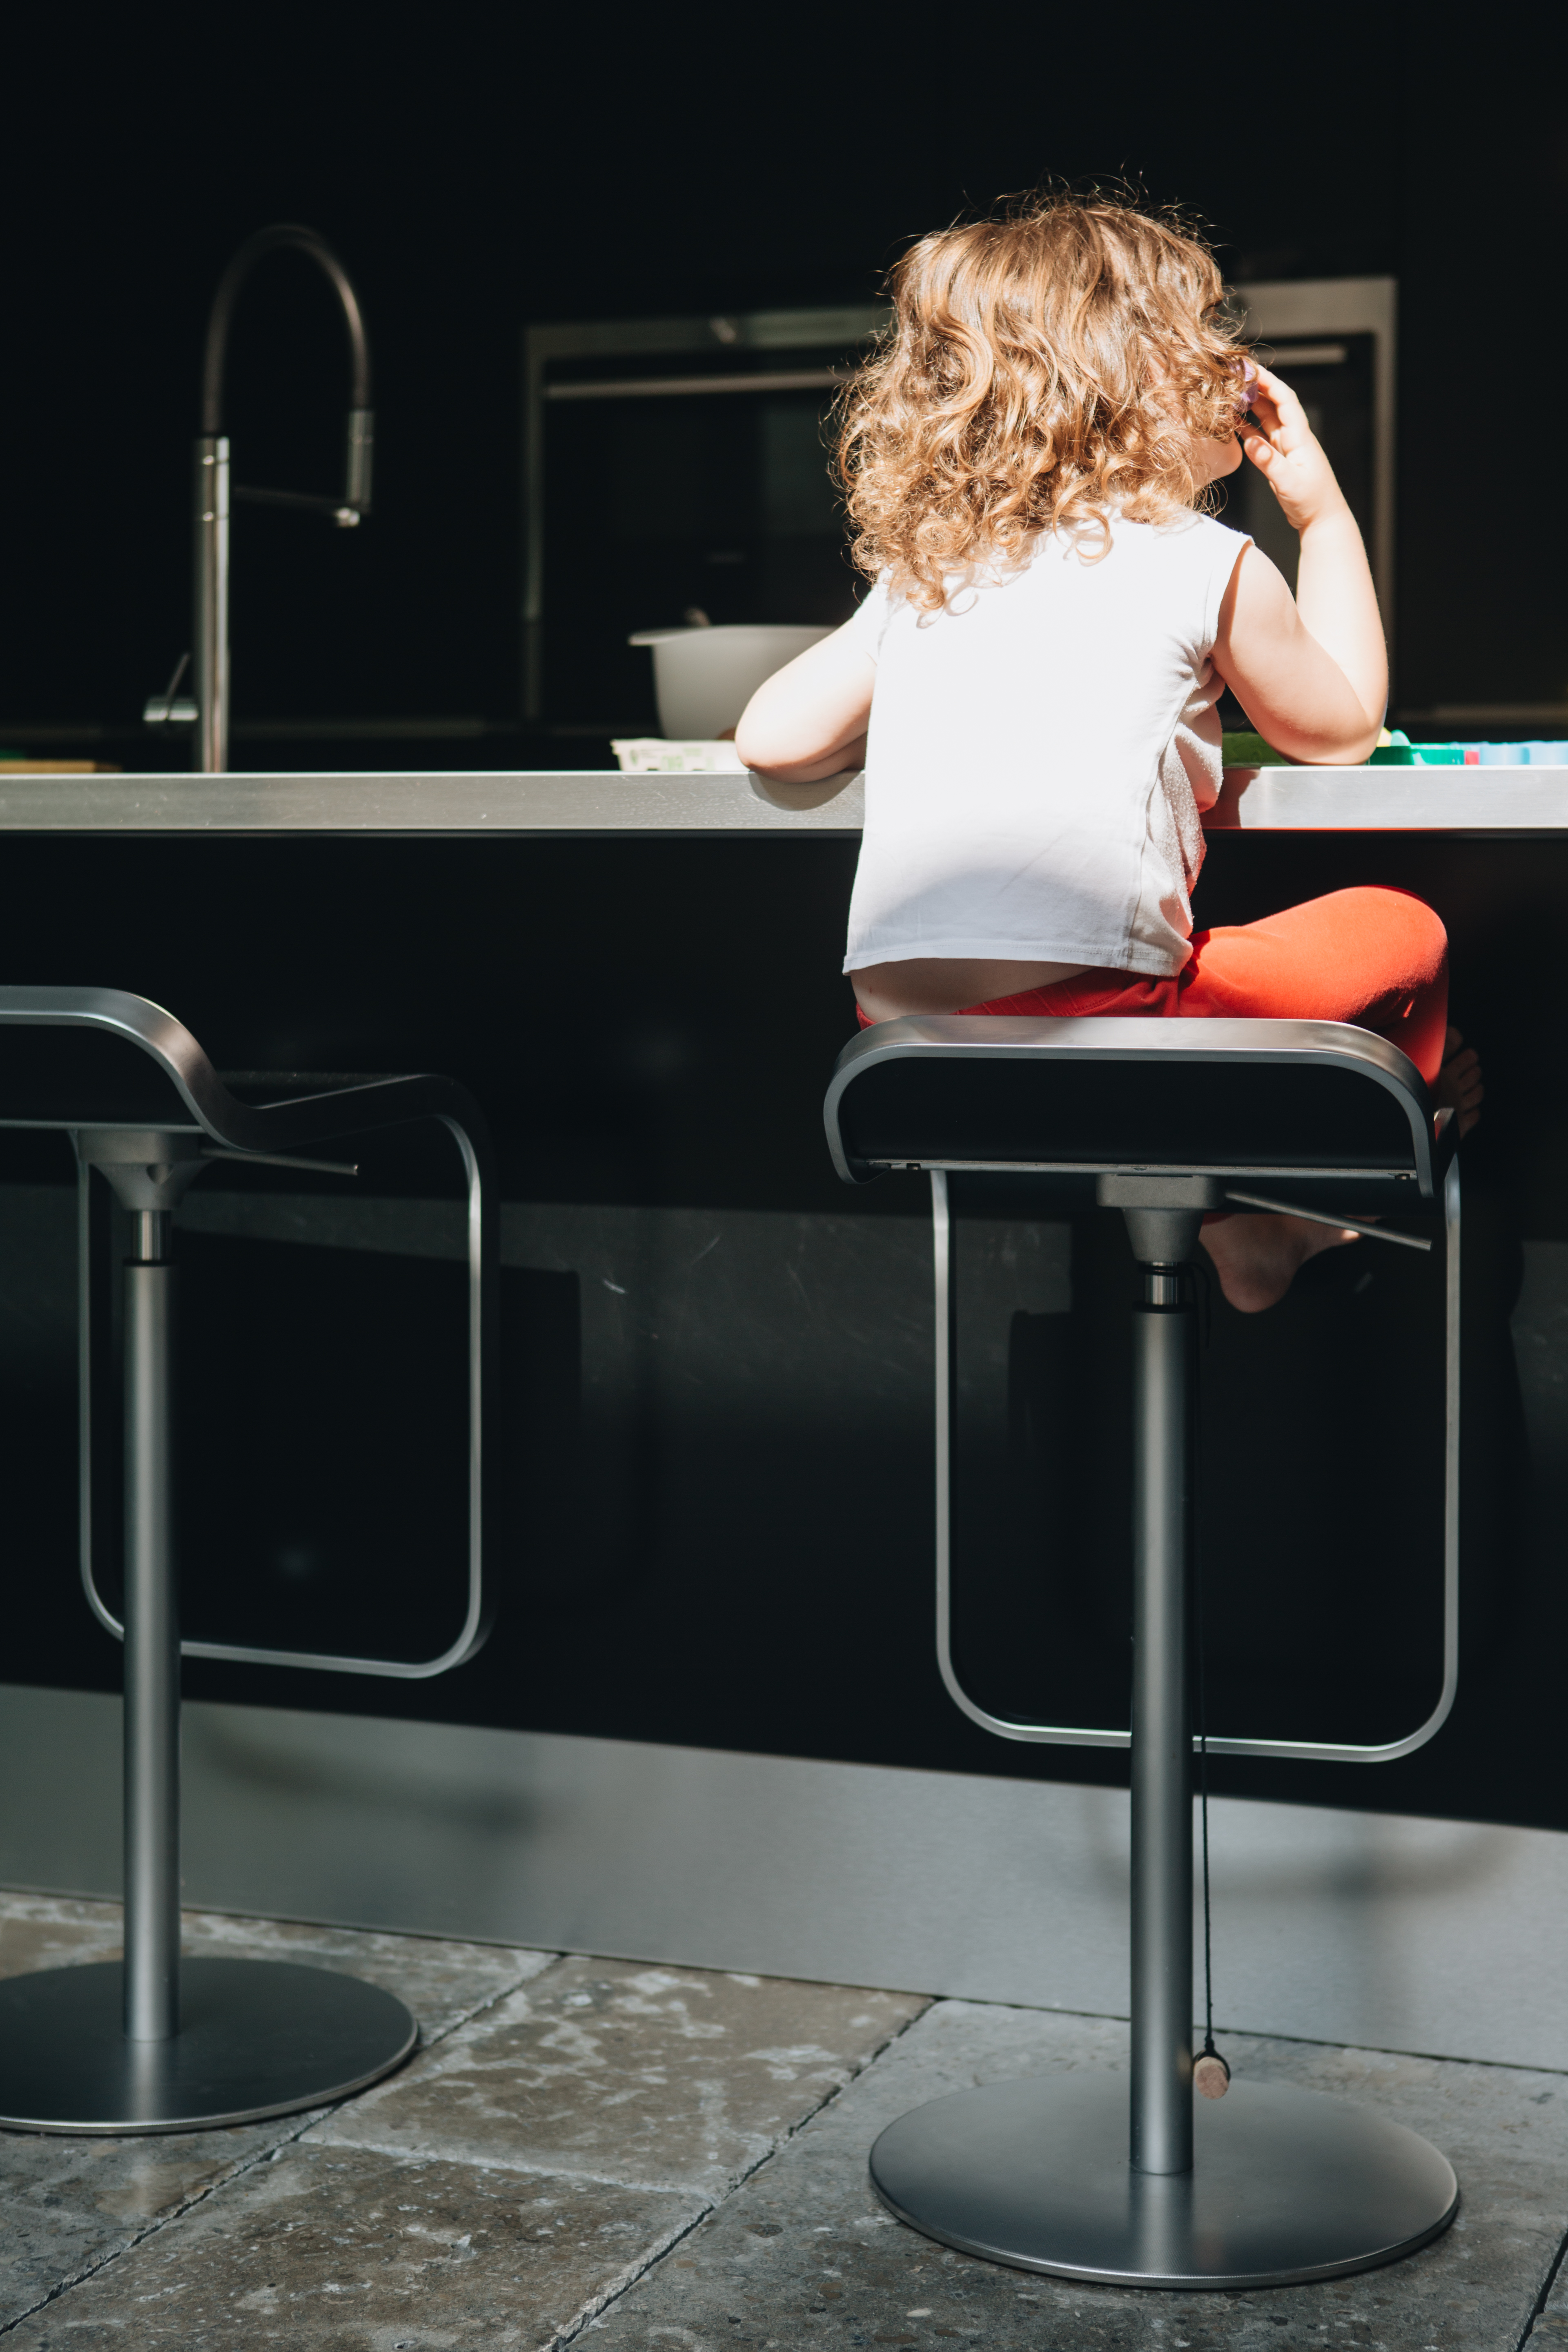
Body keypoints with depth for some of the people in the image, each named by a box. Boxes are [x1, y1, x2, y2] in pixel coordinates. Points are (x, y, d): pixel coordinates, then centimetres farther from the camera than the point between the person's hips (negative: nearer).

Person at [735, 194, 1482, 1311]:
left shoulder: (917, 572, 19)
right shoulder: (1207, 562, 7)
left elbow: (773, 739, 19)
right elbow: (1342, 730, 22)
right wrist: (1326, 515, 31)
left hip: (897, 1024, 6)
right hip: (1092, 1008, -6)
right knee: (1402, 932, 17)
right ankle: (1264, 1216, 18)